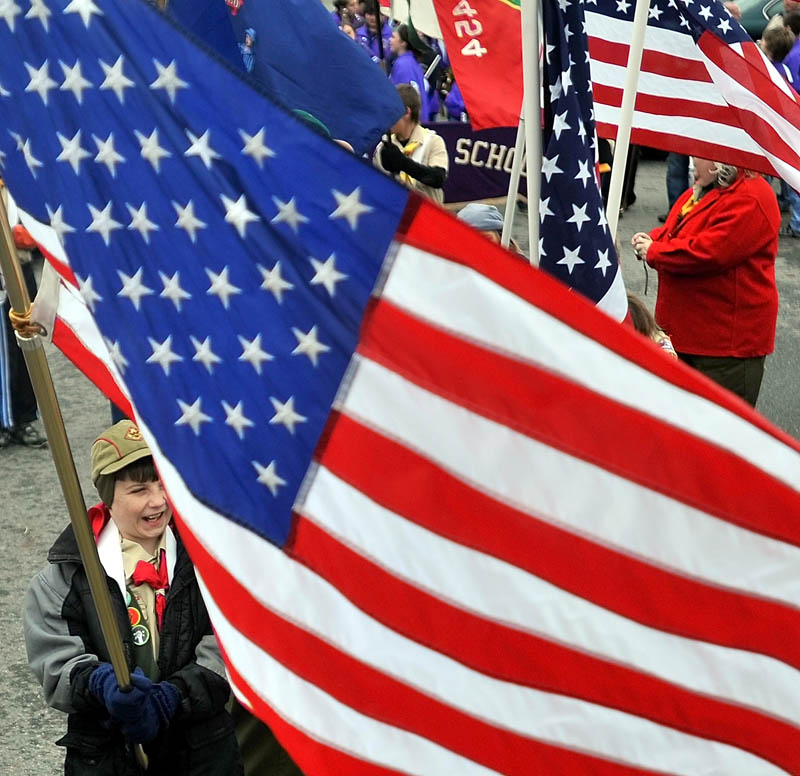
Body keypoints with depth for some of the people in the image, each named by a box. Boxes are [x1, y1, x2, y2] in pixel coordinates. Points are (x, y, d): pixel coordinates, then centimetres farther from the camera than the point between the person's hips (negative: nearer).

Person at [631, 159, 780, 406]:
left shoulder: (749, 200, -22)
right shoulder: (702, 191, 11)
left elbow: (708, 252, -30)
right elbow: (674, 231, 23)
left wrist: (653, 252, -17)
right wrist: (653, 239, -1)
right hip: (685, 329, 10)